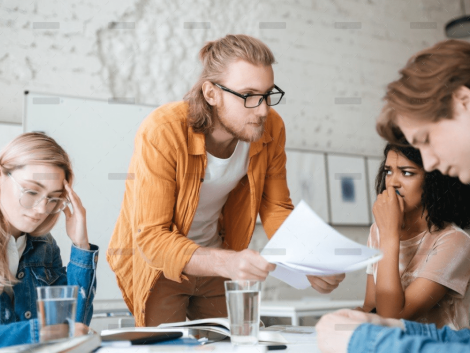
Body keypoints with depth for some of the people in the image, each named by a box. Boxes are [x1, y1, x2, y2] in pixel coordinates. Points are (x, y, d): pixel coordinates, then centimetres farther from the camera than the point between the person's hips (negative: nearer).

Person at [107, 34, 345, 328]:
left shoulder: (271, 129, -16)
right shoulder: (162, 133, -30)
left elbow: (276, 210, -4)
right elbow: (151, 238, -31)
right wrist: (227, 262, -46)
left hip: (215, 261, 4)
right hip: (158, 262, -4)